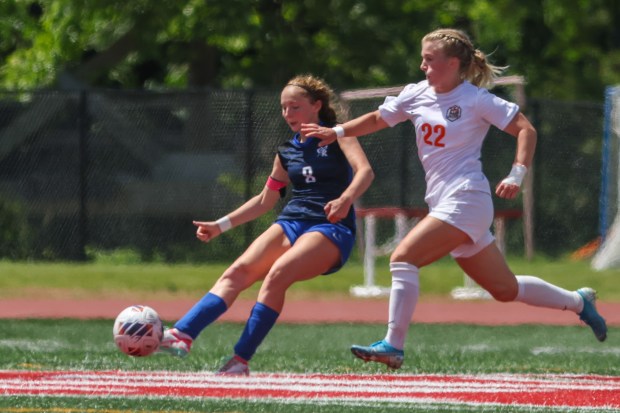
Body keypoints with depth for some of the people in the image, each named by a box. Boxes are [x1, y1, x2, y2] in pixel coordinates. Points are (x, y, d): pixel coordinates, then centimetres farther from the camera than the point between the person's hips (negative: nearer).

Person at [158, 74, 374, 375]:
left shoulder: (337, 136, 2)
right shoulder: (287, 152, 19)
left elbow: (365, 171, -14)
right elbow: (265, 200, 27)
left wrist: (345, 199, -34)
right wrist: (221, 225, 19)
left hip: (332, 227, -5)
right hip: (291, 223, 5)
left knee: (277, 273, -31)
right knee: (239, 271, -20)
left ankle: (241, 360, -32)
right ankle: (181, 335, -34)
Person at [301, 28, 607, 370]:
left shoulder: (475, 99, -8)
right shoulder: (416, 94, 10)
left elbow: (526, 130, -7)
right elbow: (377, 119, 24)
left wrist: (516, 176, -18)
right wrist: (336, 132, 14)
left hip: (465, 200, -7)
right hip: (445, 205, 7)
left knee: (403, 258, -20)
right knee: (505, 289, 13)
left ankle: (393, 346, -19)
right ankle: (578, 301, 31)